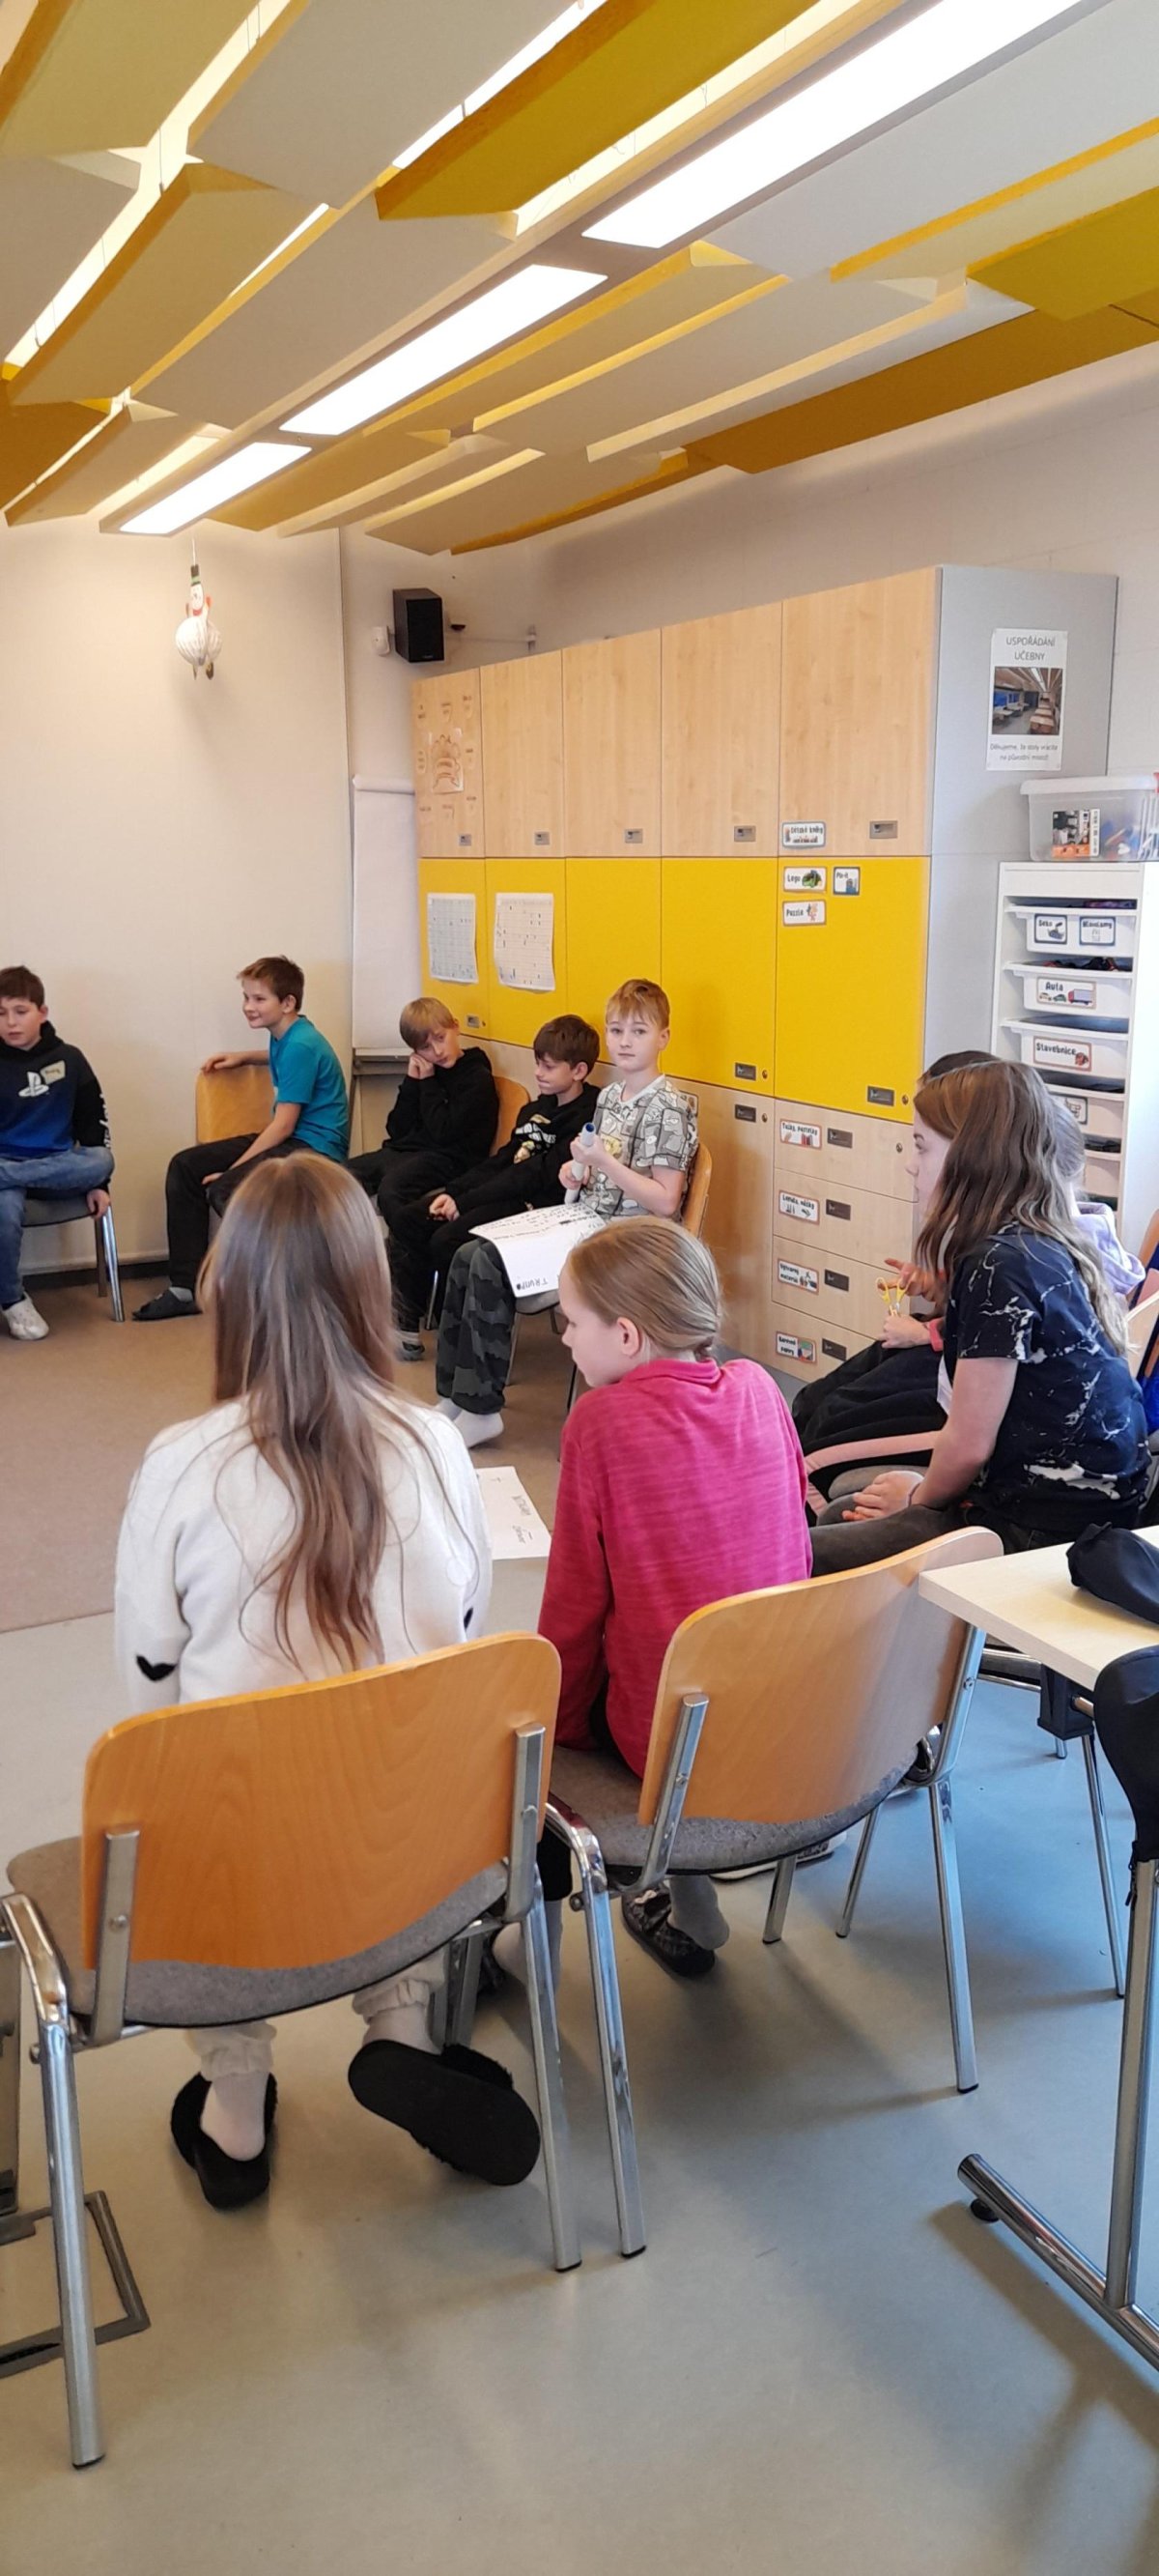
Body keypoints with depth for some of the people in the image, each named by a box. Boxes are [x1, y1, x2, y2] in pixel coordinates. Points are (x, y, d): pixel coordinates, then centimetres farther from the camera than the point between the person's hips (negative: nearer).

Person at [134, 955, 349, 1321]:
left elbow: (283, 1126, -20)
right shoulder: (286, 1037, 11)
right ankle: (185, 1287, 4)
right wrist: (241, 1057, 23)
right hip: (286, 1139, 10)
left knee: (224, 1190, -30)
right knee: (185, 1167, 3)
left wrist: (233, 1168, -16)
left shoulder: (301, 1046, -18)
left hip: (315, 1148, -10)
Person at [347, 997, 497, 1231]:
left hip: (448, 1159, -7)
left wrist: (428, 1083, -5)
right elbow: (397, 1131, 10)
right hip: (404, 1150, 7)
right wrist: (412, 1081, 1)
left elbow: (444, 1133, -15)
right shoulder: (422, 1071, 15)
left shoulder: (478, 1078, -4)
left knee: (390, 1190, -35)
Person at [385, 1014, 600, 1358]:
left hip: (535, 1206, -10)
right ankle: (407, 1323, -1)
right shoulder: (536, 1109, 17)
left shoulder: (585, 1118, -13)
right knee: (406, 1219, 0)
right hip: (504, 1192, 10)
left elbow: (538, 1175, -19)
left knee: (447, 1240, -28)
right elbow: (501, 1160, 17)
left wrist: (465, 1202, -17)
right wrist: (452, 1193, 1)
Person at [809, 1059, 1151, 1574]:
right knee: (839, 1515, 21)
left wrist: (920, 1498, 2)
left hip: (1044, 1529, -10)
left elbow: (969, 1445, -14)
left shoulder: (1000, 1265, -20)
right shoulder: (1049, 1248, 8)